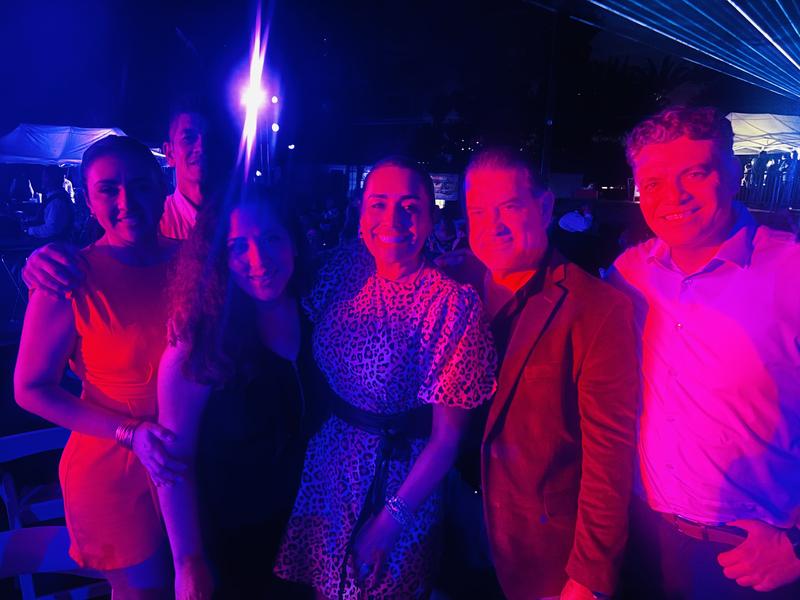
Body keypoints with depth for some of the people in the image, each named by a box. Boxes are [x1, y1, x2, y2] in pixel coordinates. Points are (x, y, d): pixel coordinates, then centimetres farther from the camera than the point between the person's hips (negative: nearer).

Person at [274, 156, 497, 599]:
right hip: (320, 470, 4)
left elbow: (447, 435, -18)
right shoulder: (341, 273, -8)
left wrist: (392, 520, -16)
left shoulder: (455, 305, -21)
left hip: (397, 477, -4)